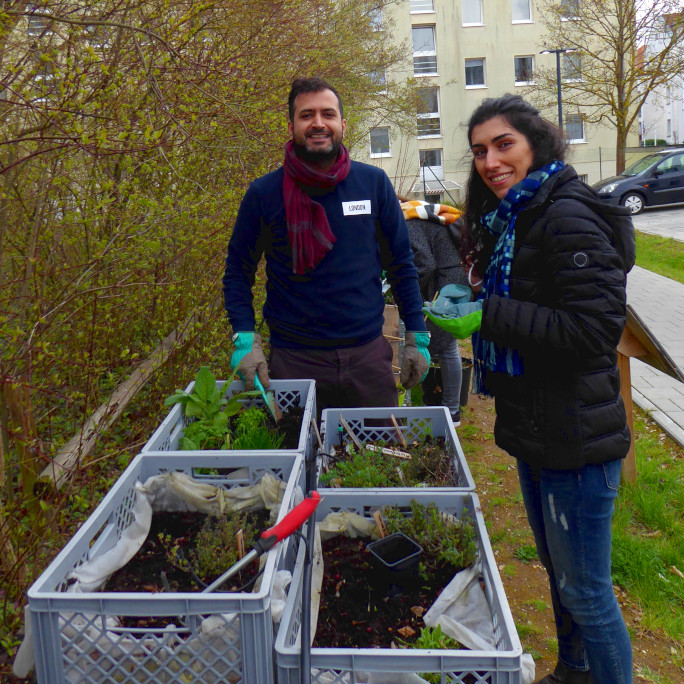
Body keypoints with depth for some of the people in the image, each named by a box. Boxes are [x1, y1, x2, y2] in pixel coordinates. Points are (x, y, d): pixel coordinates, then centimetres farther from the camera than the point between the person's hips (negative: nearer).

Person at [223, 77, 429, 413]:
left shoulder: (374, 183, 1)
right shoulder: (263, 193, -3)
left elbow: (400, 264, 8)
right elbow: (237, 272, 4)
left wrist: (417, 337, 5)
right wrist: (245, 339, -10)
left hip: (368, 356, 2)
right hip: (293, 360, -1)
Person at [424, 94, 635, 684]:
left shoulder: (567, 216, -18)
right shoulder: (513, 219, 11)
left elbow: (595, 328, -26)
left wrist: (487, 316, -25)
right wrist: (467, 308, 3)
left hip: (575, 440, -10)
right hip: (534, 431, 10)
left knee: (585, 591, 6)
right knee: (559, 573, 26)